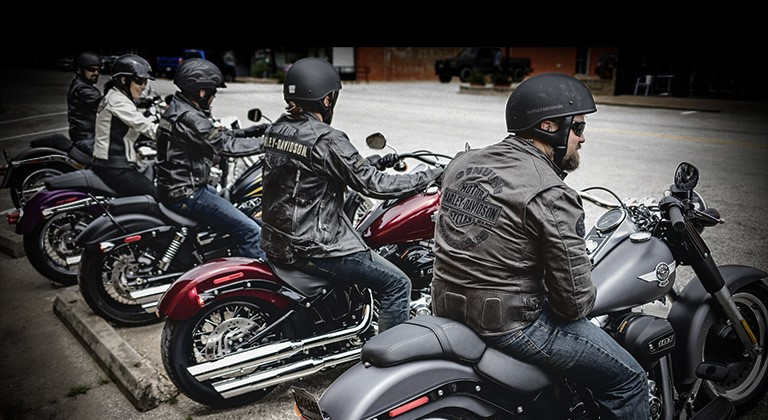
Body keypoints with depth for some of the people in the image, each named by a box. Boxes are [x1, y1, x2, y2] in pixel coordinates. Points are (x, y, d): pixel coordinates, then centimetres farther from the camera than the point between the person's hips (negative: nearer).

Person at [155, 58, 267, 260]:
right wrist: (265, 142, -16)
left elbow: (219, 135, 13)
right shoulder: (188, 118, -22)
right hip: (186, 194, -11)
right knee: (252, 231, -16)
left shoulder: (178, 109, 10)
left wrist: (253, 131, 7)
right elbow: (225, 145, -23)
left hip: (180, 185, 11)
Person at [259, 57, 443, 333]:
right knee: (397, 284, 0)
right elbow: (373, 185, -18)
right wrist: (431, 175, -8)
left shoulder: (276, 130, 6)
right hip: (312, 248, -9)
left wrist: (375, 162, 16)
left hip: (276, 242, 10)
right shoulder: (326, 139, -20)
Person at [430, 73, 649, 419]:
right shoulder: (552, 196, -20)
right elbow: (574, 299, -17)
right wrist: (584, 299, 5)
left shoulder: (461, 163, 3)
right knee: (628, 379, 8)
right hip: (510, 322, -8)